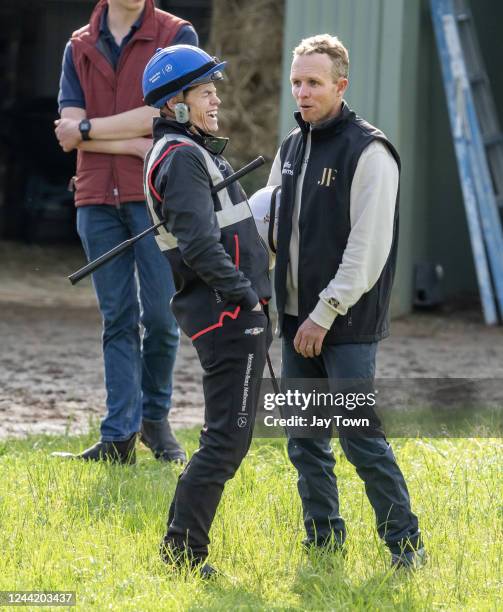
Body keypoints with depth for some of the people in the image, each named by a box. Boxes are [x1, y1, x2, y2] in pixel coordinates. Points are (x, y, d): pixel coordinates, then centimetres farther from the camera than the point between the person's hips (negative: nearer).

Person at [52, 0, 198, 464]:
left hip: (156, 198, -3)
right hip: (97, 199, 3)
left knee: (160, 315, -2)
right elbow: (69, 128, 0)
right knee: (118, 319, 3)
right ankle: (119, 438, 2)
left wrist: (87, 129, -5)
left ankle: (156, 418, 18)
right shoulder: (79, 47, 11)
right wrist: (137, 145, -11)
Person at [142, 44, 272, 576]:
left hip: (232, 314, 10)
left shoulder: (192, 152, 20)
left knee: (226, 439, 15)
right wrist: (245, 293, -17)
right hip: (229, 314, -10)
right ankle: (183, 551, -7)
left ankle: (180, 546, 18)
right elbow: (199, 242, -23)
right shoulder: (182, 157, -13)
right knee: (226, 441, -9)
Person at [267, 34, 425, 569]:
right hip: (297, 321, 7)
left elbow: (368, 247, -16)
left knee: (361, 439, -7)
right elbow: (266, 222, 21)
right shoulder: (291, 148, 12)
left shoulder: (368, 153, -12)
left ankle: (405, 546, 2)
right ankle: (324, 542, 18)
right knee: (305, 442, 9)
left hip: (347, 326, -7)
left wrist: (325, 314, -16)